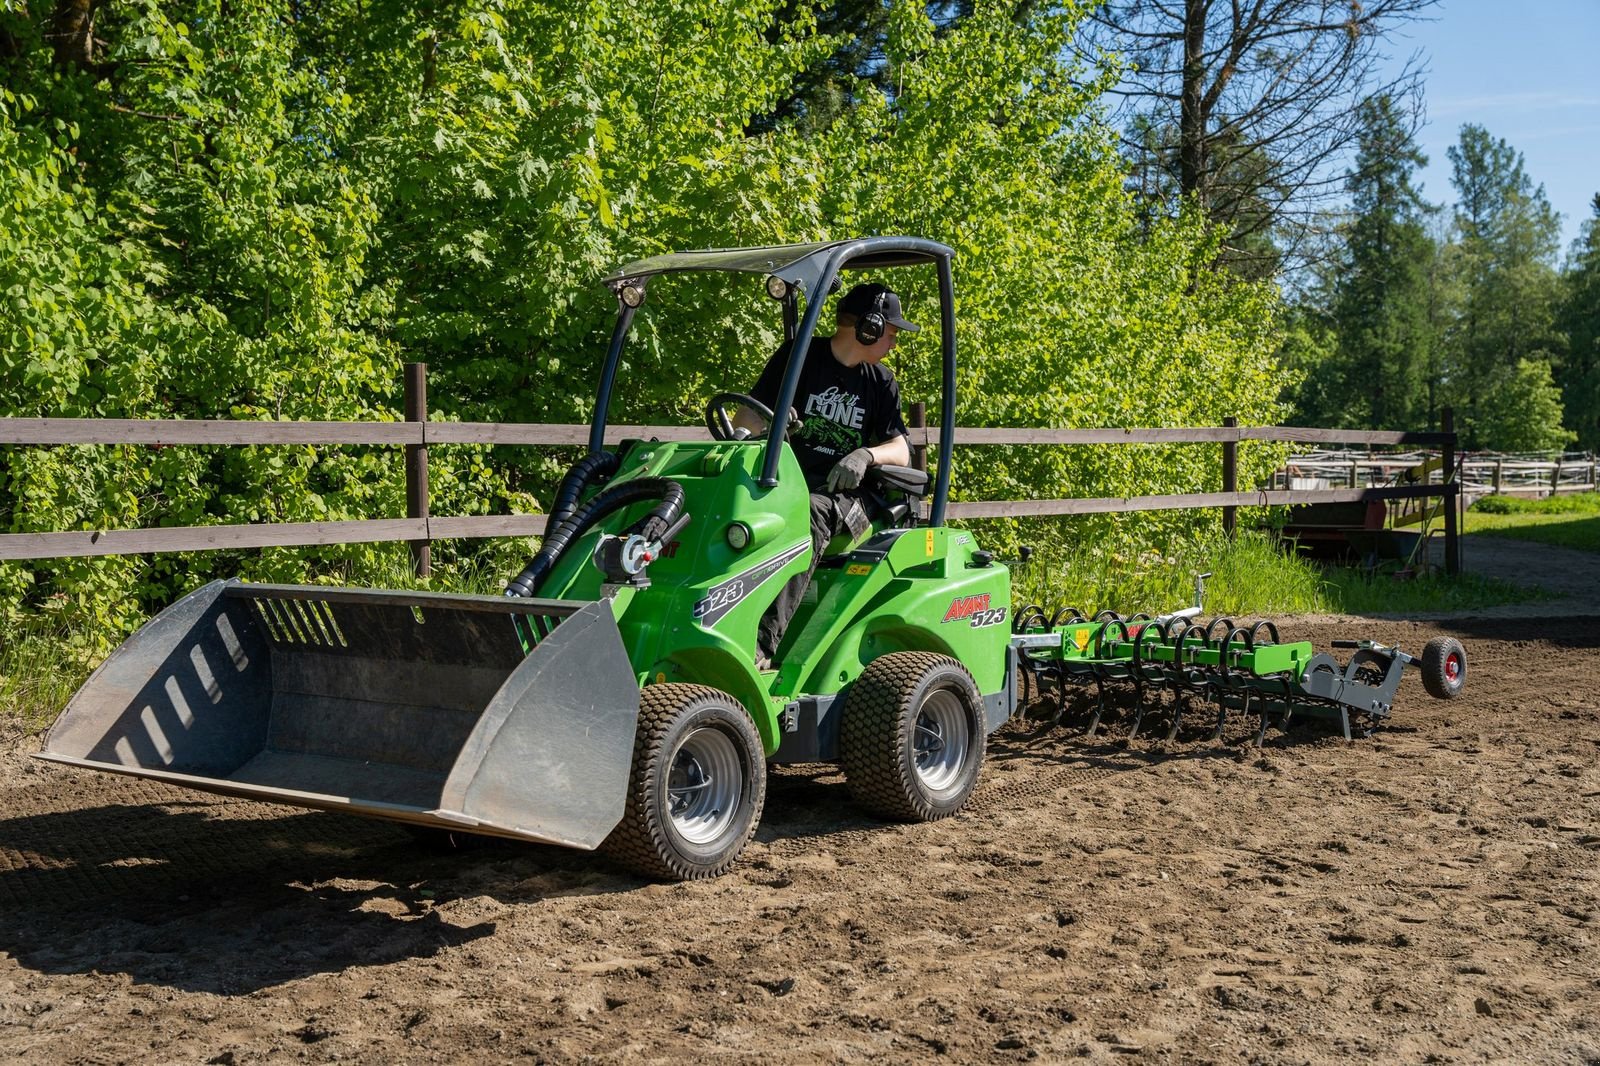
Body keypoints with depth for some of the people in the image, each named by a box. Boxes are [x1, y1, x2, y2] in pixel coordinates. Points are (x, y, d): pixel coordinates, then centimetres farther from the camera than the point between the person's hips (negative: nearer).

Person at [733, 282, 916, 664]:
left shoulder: (880, 382, 16)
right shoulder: (798, 357, 10)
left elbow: (900, 452, 8)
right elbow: (746, 419, 7)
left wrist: (865, 455, -14)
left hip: (843, 493, 0)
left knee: (809, 513, -36)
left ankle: (764, 642, -45)